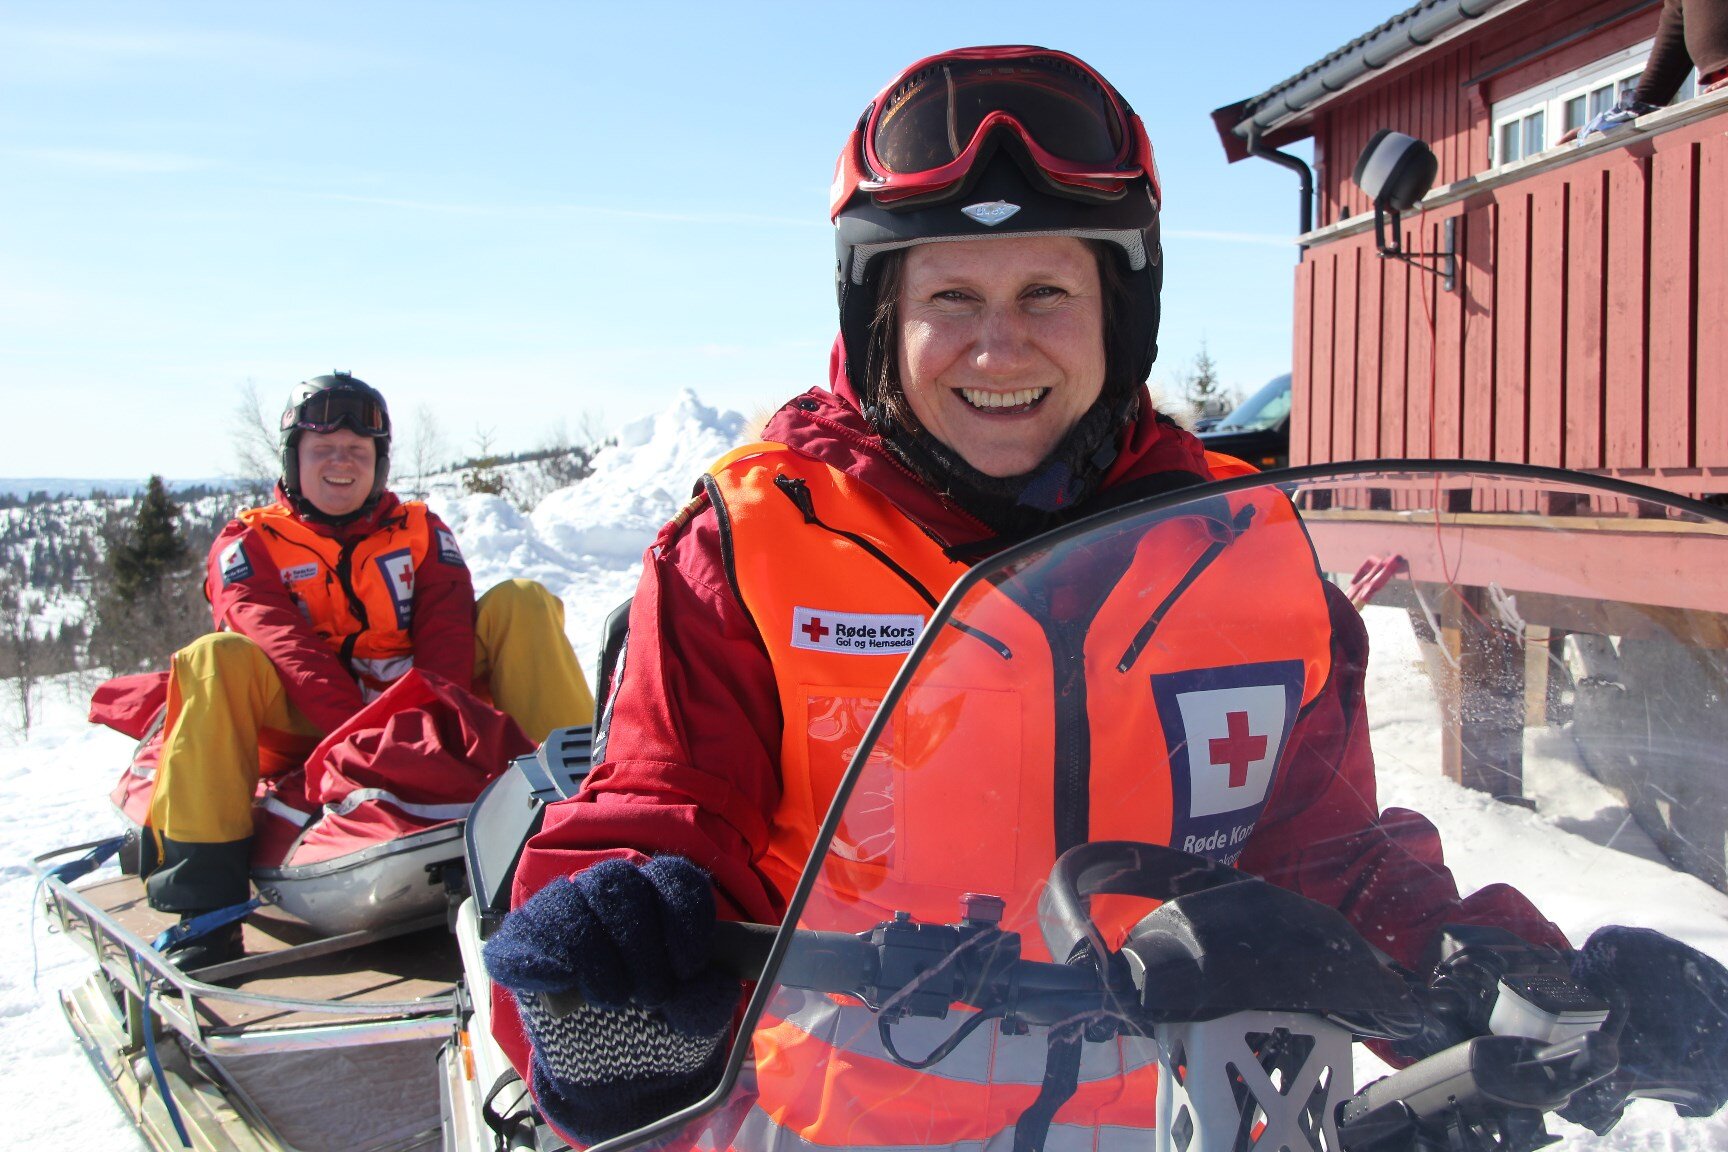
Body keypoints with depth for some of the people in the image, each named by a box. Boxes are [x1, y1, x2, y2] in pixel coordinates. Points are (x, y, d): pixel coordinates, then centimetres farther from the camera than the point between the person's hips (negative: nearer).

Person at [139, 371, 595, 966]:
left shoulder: (421, 530, 15)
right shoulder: (249, 543, 8)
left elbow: (447, 631, -3)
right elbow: (282, 644, -12)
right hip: (306, 731, -1)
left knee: (520, 603, -13)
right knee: (217, 660, -29)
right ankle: (204, 903, -30)